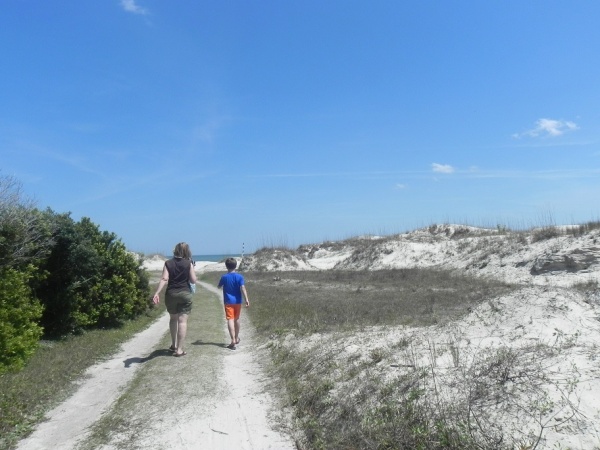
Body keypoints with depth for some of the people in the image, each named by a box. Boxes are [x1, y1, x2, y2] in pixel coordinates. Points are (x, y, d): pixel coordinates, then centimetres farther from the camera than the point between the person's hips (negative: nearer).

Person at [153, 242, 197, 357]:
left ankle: (174, 345, 30)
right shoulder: (188, 263, -3)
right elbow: (193, 281, -4)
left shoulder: (168, 263, 1)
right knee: (182, 321, -1)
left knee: (173, 319, 21)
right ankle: (179, 349, -2)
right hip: (185, 294, -2)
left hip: (171, 294, 3)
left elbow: (164, 279, -11)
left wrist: (157, 293, -15)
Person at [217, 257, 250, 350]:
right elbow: (242, 288, -15)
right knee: (236, 319, 18)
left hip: (228, 302, -2)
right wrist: (246, 299, -17)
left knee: (230, 320, -8)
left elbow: (219, 287, 11)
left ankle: (233, 340, -21)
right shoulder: (239, 276, -5)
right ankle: (237, 338, 32)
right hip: (237, 301, 2)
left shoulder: (224, 277, -5)